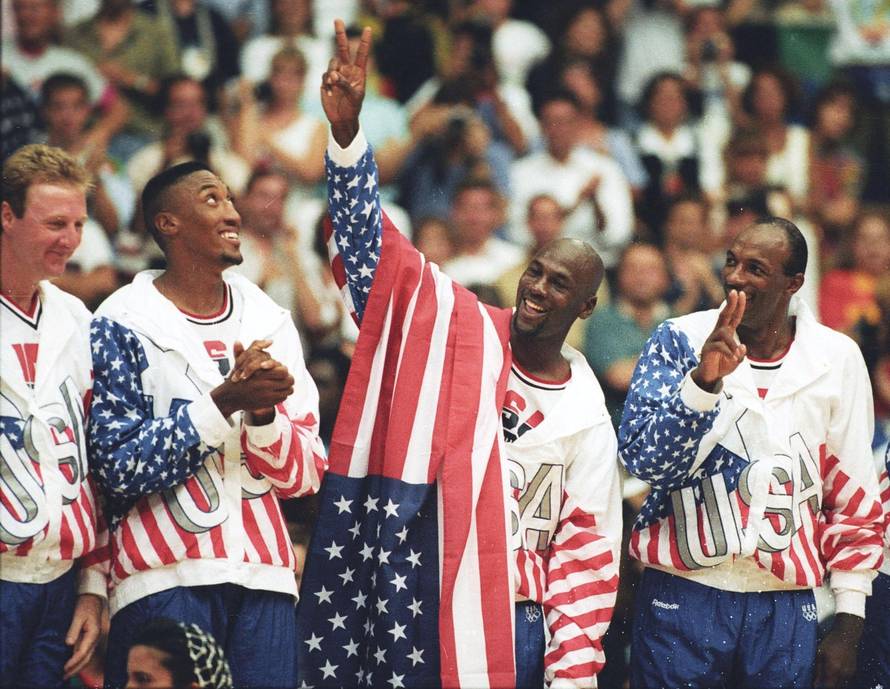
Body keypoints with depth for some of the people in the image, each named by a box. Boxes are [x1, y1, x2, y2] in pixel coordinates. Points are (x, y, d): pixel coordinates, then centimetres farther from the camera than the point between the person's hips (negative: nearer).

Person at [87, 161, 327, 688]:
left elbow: (306, 476, 7)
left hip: (264, 575, 4)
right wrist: (223, 402, -17)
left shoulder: (269, 322, 12)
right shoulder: (125, 324, -1)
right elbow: (119, 468, -10)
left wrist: (264, 414, -13)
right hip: (167, 579, -4)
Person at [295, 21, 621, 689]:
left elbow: (586, 551, 4)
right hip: (405, 600, -1)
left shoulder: (587, 419, 5)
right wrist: (347, 133, -20)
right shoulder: (458, 327, 3)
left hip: (509, 621, 1)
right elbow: (374, 245, -5)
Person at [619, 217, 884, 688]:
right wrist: (703, 381, -27)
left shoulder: (837, 359, 2)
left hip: (785, 607, 1)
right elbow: (642, 459, -12)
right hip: (683, 594, -1)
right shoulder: (679, 340, -2)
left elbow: (855, 500, 7)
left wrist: (848, 623, 5)